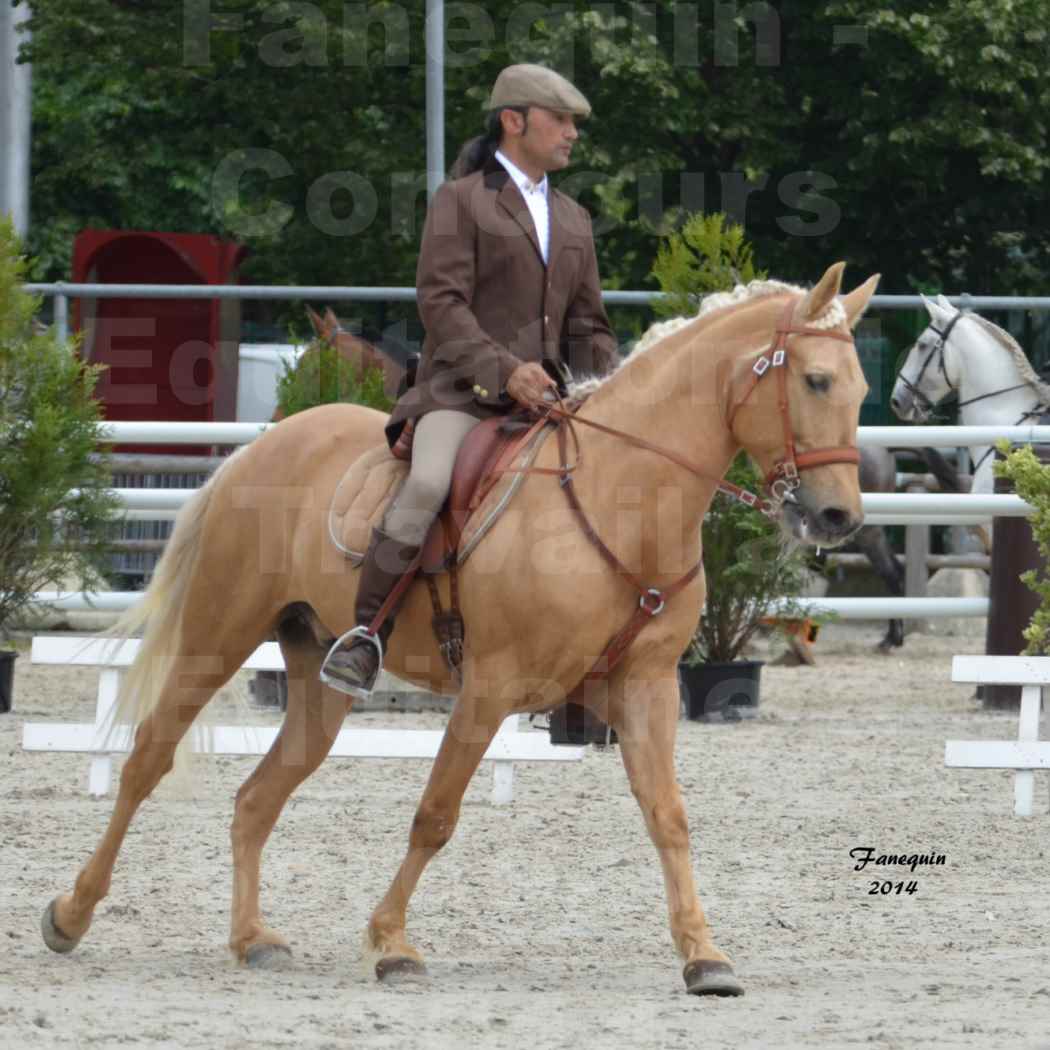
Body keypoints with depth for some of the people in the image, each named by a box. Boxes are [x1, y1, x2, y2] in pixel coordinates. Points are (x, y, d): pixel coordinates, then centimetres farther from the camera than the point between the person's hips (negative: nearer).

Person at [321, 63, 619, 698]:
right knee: (428, 485, -33)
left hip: (544, 398, 7)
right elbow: (441, 302, -8)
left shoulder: (573, 220, 24)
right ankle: (366, 639, -28)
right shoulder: (462, 201, 4)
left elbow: (588, 326, 25)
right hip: (463, 389, -6)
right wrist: (503, 370, -23)